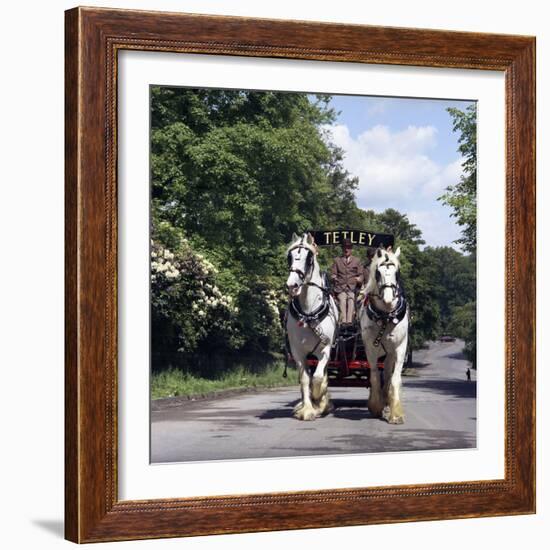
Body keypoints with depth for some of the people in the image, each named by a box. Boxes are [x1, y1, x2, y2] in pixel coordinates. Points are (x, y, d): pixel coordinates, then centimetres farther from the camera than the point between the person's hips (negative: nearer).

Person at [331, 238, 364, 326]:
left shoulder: (356, 261, 21)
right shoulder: (337, 260, 20)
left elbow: (361, 274, 16)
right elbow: (333, 273, 14)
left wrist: (359, 279, -6)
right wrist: (334, 278, -10)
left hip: (352, 286, 0)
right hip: (340, 287, 0)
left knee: (351, 299, -29)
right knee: (342, 299, -28)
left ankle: (349, 321, -41)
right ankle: (343, 321, -39)